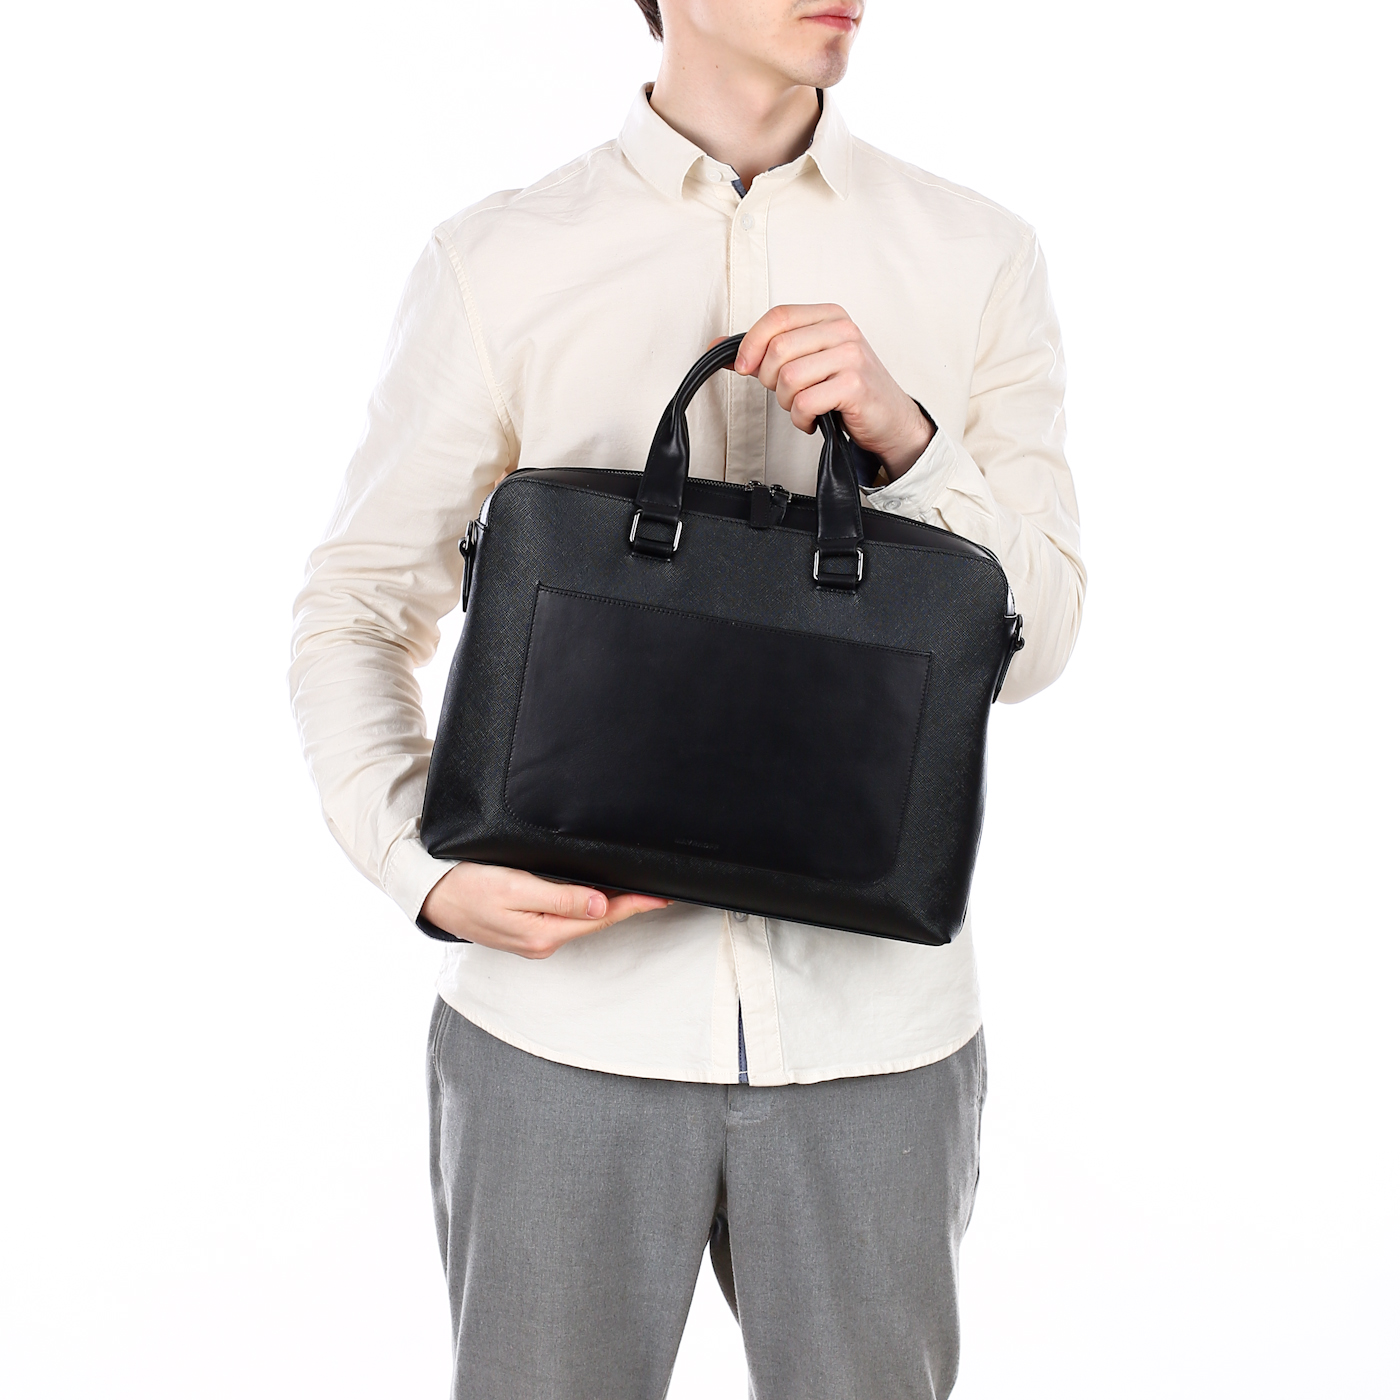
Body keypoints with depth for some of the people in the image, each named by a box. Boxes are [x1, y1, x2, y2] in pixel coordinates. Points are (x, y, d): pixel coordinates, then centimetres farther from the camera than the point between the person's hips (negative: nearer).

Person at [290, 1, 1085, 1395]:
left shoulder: (979, 260, 3)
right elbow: (354, 610, 3)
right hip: (564, 1019, -1)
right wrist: (425, 866, -13)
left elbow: (1031, 639, 2)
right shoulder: (496, 264, 0)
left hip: (872, 1029, 2)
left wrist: (904, 439, -16)